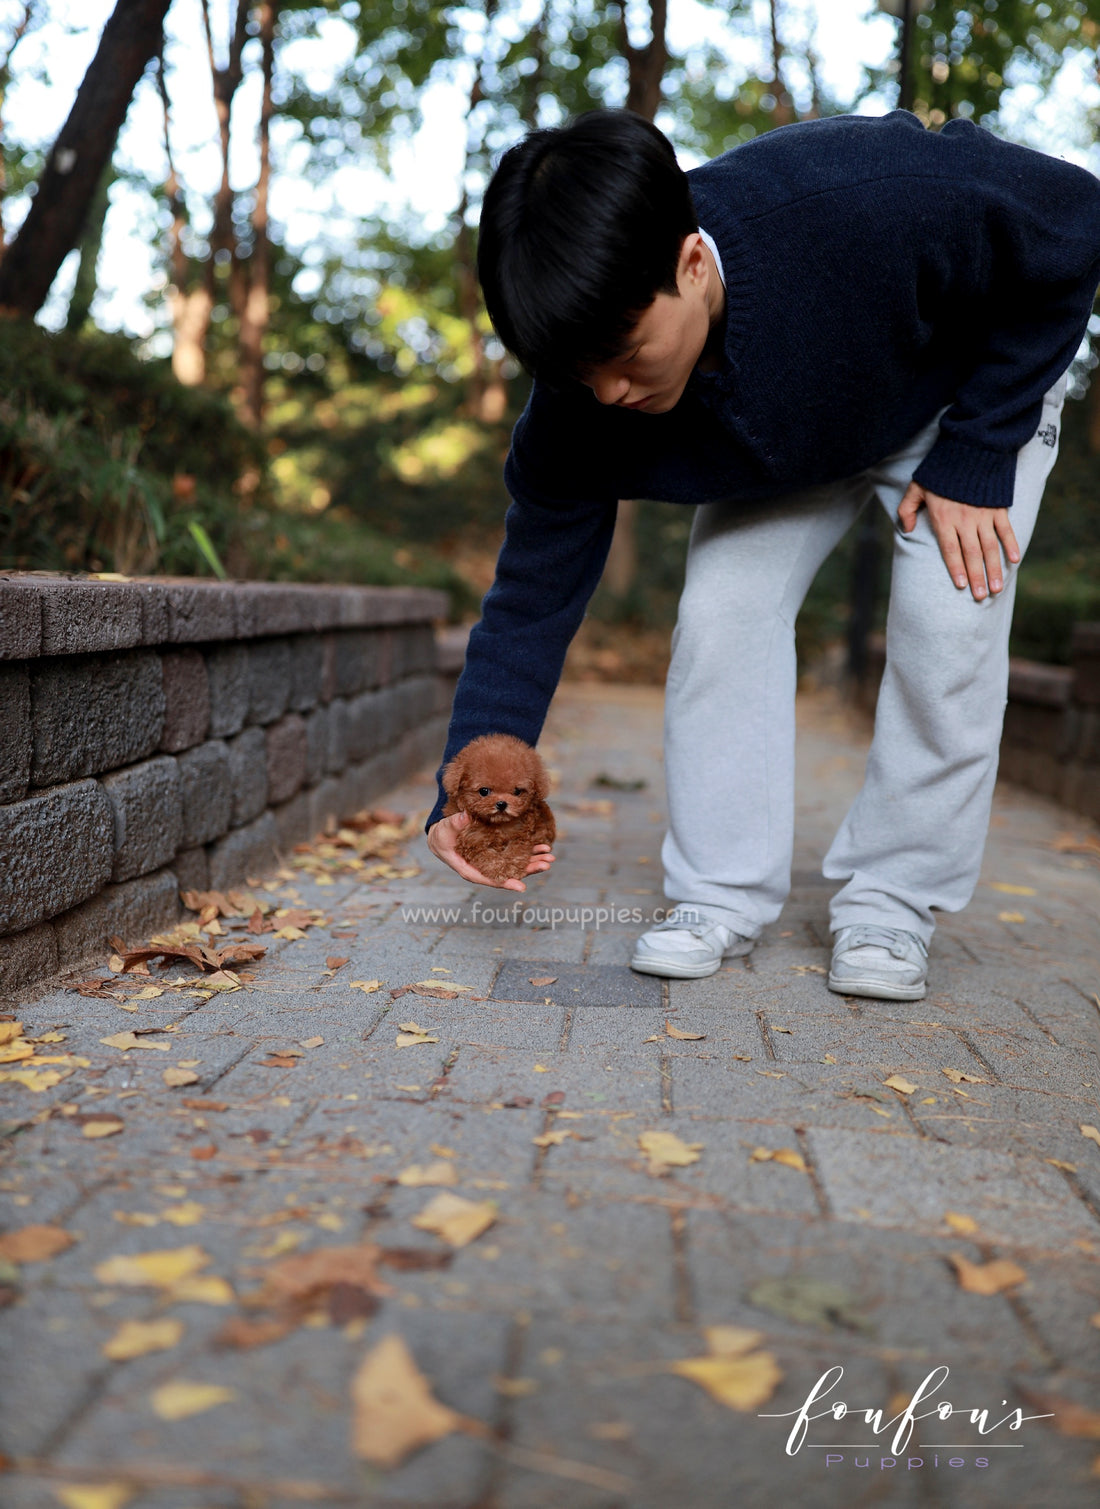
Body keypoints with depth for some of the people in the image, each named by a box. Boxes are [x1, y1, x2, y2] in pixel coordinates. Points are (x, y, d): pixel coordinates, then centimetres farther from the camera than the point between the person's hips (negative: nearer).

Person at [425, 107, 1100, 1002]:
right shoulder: (581, 408, -31)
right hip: (782, 437, 3)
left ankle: (891, 907, -3)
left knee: (949, 618, -19)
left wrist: (974, 461, -27)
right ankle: (723, 896, 1)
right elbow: (533, 599, -22)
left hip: (978, 382, -2)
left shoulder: (870, 202, -44)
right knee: (722, 608, -14)